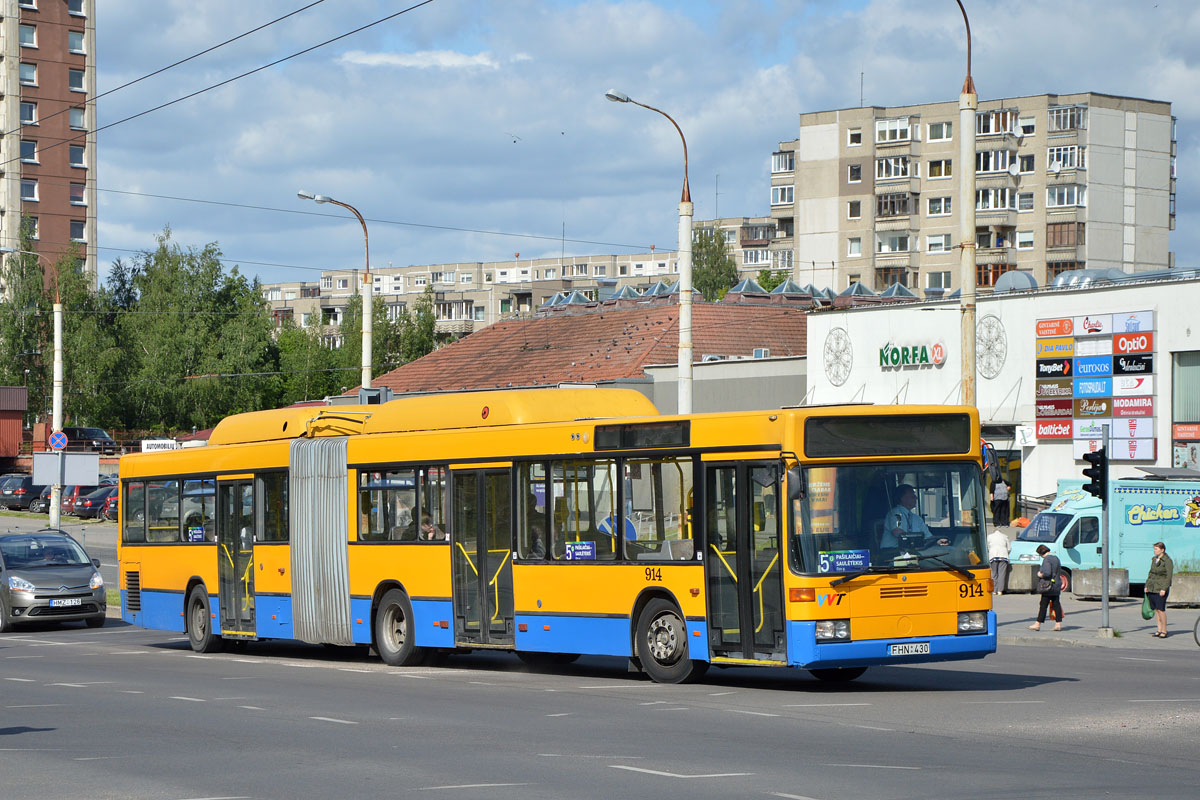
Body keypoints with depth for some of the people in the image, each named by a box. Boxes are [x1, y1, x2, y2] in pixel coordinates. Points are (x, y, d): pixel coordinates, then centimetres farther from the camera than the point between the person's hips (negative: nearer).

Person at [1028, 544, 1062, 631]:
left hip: (1048, 587, -8)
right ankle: (1058, 623, 8)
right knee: (1056, 605, 9)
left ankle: (1038, 624, 0)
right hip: (1057, 586, 8)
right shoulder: (1056, 558, 13)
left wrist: (1040, 575, -6)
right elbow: (1060, 571, 19)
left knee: (1043, 605, -4)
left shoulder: (1047, 559, -15)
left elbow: (1047, 573, -25)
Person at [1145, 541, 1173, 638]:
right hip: (1152, 588, 7)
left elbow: (1168, 576, -12)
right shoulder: (1154, 560, 14)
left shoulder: (1167, 561, -8)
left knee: (1161, 609, -9)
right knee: (1156, 609, 6)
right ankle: (1159, 630, 11)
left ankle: (1164, 631, -2)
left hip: (1161, 588, -7)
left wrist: (1164, 589, -18)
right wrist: (1146, 585, 14)